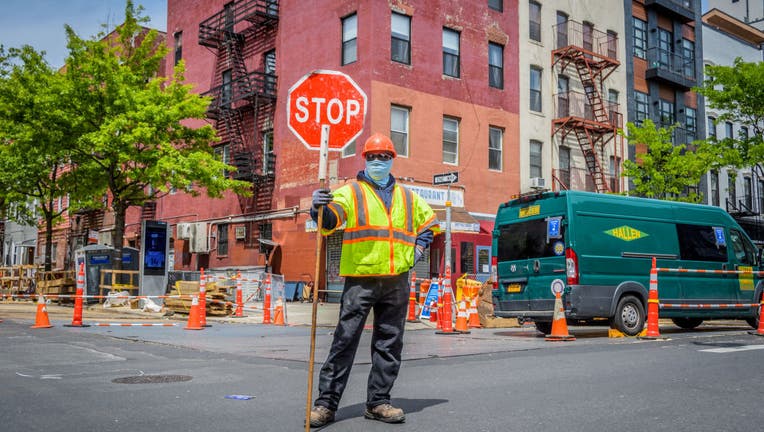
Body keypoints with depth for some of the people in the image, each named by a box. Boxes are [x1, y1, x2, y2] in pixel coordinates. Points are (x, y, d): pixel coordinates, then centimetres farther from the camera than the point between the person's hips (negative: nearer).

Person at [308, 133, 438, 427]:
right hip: (360, 279, -4)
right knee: (345, 341, -5)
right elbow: (330, 220, -13)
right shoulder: (350, 192, 4)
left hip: (397, 281, 4)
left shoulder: (408, 197, 17)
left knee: (390, 344, 7)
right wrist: (319, 208, -36)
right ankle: (326, 403, 1)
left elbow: (429, 223, 30)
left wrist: (416, 251, 14)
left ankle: (378, 402, 17)